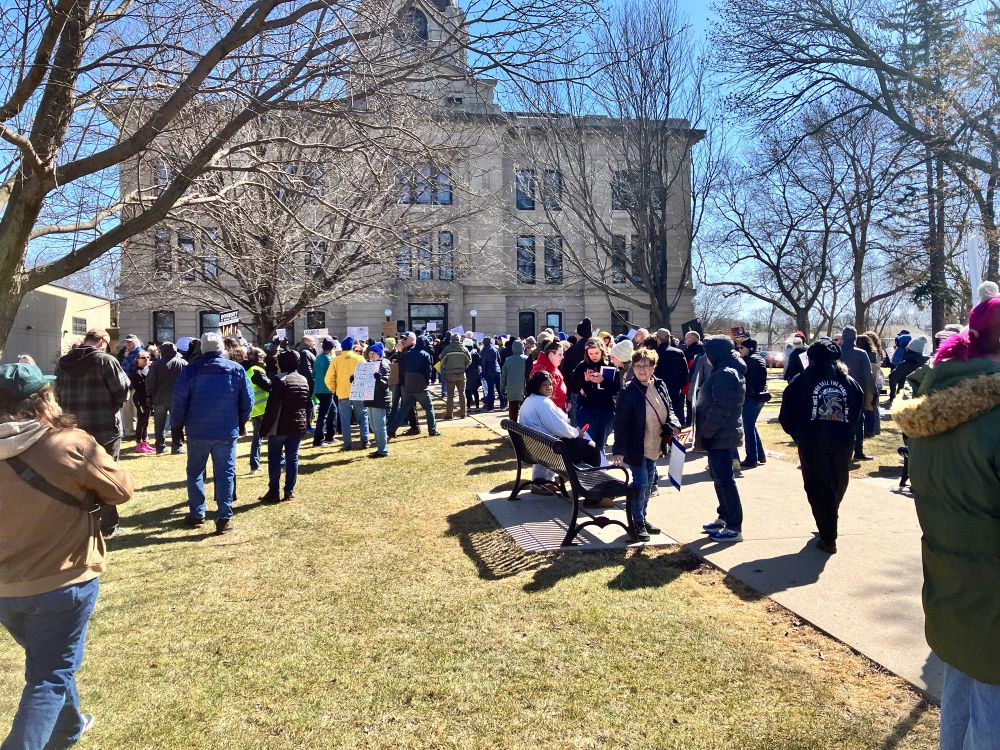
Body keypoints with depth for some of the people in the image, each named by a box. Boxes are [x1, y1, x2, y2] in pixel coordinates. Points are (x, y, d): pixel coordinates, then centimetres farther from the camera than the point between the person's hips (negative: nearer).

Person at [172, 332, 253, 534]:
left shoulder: (190, 370, -6)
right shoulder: (237, 369, -2)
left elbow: (179, 401, -5)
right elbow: (248, 400, 1)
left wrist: (178, 424, 8)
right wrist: (240, 422, 14)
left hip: (198, 431, 0)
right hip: (227, 432, 0)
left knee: (195, 472, 16)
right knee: (225, 473, 5)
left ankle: (196, 513, 20)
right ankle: (224, 518, 2)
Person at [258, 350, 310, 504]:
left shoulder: (279, 379, -12)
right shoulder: (303, 380, 10)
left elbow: (272, 407, -16)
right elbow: (308, 404, 13)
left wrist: (264, 427, -12)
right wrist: (306, 424, 18)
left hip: (280, 427, -6)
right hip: (298, 426, 6)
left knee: (274, 459, 4)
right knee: (292, 458, 9)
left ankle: (274, 492, 5)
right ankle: (289, 491, 11)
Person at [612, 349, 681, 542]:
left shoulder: (660, 386, 2)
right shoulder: (629, 392, -16)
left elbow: (669, 409, 14)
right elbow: (621, 422, -16)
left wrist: (674, 425, -7)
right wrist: (619, 450, -20)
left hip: (654, 447, 6)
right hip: (637, 448, -6)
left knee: (649, 483, 15)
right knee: (641, 484, -4)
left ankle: (642, 518, 31)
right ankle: (638, 523, 12)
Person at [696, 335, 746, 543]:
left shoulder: (726, 374, -19)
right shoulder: (722, 372, 15)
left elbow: (721, 409, -24)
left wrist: (705, 432, -17)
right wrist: (705, 431, 15)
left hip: (721, 436, -11)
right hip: (721, 435, 11)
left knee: (724, 479, -5)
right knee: (719, 477, 18)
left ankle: (734, 528, 1)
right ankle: (724, 518, 30)